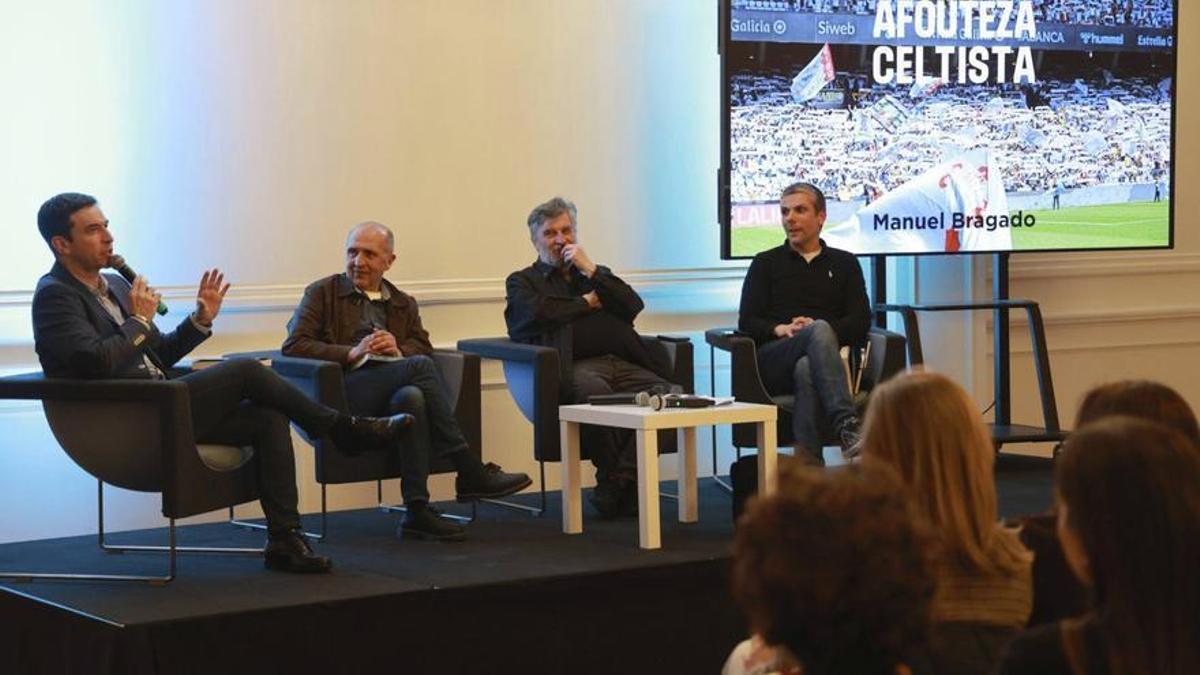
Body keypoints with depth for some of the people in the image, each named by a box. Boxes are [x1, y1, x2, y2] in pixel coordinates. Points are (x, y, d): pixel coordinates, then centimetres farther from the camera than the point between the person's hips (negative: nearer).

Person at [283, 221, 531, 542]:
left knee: (412, 397, -36)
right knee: (420, 367, -29)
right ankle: (470, 472, -29)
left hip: (393, 391, 4)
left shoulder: (404, 304, 30)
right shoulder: (322, 293, 16)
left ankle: (417, 510, -36)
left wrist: (398, 350, -5)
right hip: (346, 393, -4)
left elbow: (422, 346, 19)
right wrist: (351, 353, -10)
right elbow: (292, 346, 3)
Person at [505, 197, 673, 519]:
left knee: (664, 392, -29)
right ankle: (611, 477, -22)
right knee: (595, 391, -41)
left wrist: (590, 270, 9)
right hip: (575, 367, -4)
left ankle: (621, 479, -25)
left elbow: (634, 306, 14)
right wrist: (588, 302, 9)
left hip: (623, 363, 4)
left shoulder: (597, 273, 33)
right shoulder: (522, 281, 22)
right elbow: (537, 314, -2)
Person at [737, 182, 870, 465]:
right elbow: (746, 322, 11)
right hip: (773, 362, -1)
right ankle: (848, 429, -55)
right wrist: (779, 329, -12)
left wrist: (817, 328, -10)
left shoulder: (844, 263, 24)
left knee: (806, 369, -40)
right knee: (820, 332, -36)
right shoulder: (766, 263, 23)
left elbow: (861, 322, 10)